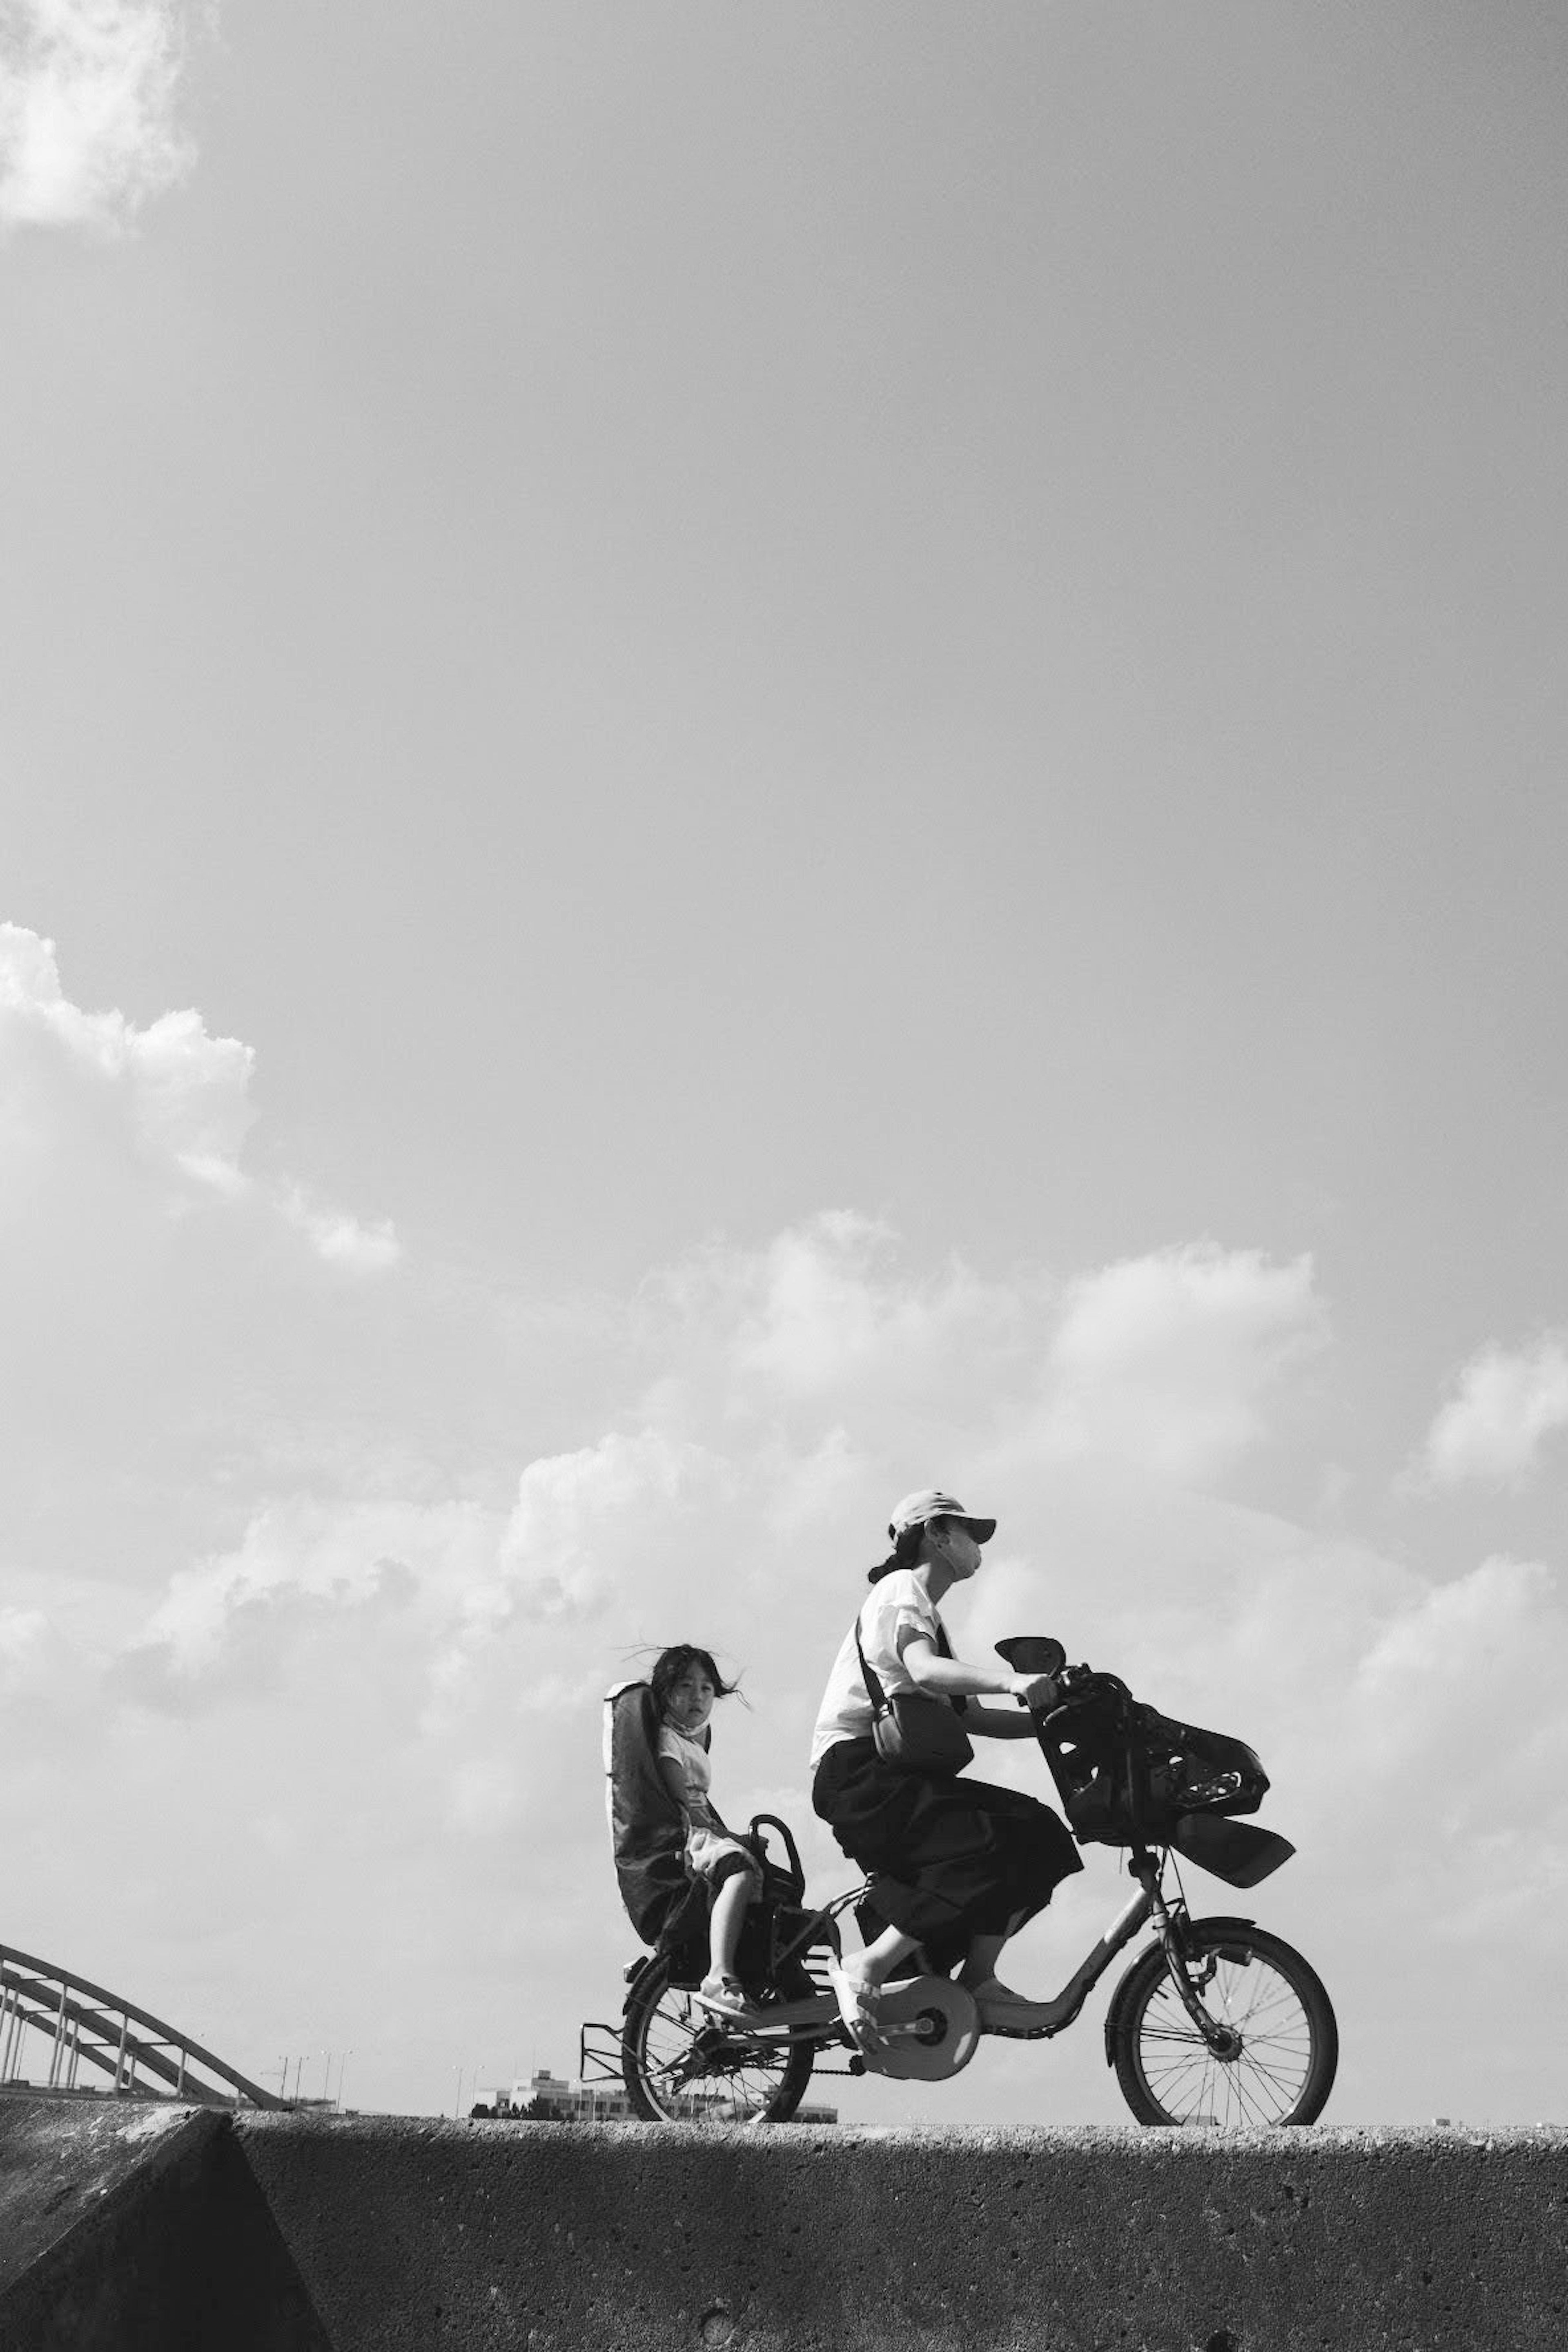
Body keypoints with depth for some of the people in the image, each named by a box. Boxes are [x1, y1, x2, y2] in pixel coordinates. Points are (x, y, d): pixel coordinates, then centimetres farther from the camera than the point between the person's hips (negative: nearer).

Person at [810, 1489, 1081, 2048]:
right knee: (992, 1848, -27)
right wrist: (1010, 1680, -39)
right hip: (858, 1770, -10)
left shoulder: (926, 1614, 26)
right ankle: (867, 1969, -21)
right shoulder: (901, 1590, -3)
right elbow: (924, 1670, -25)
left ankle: (978, 1981, -4)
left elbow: (968, 1717, 18)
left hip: (897, 1773, 10)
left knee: (1039, 1835, -4)